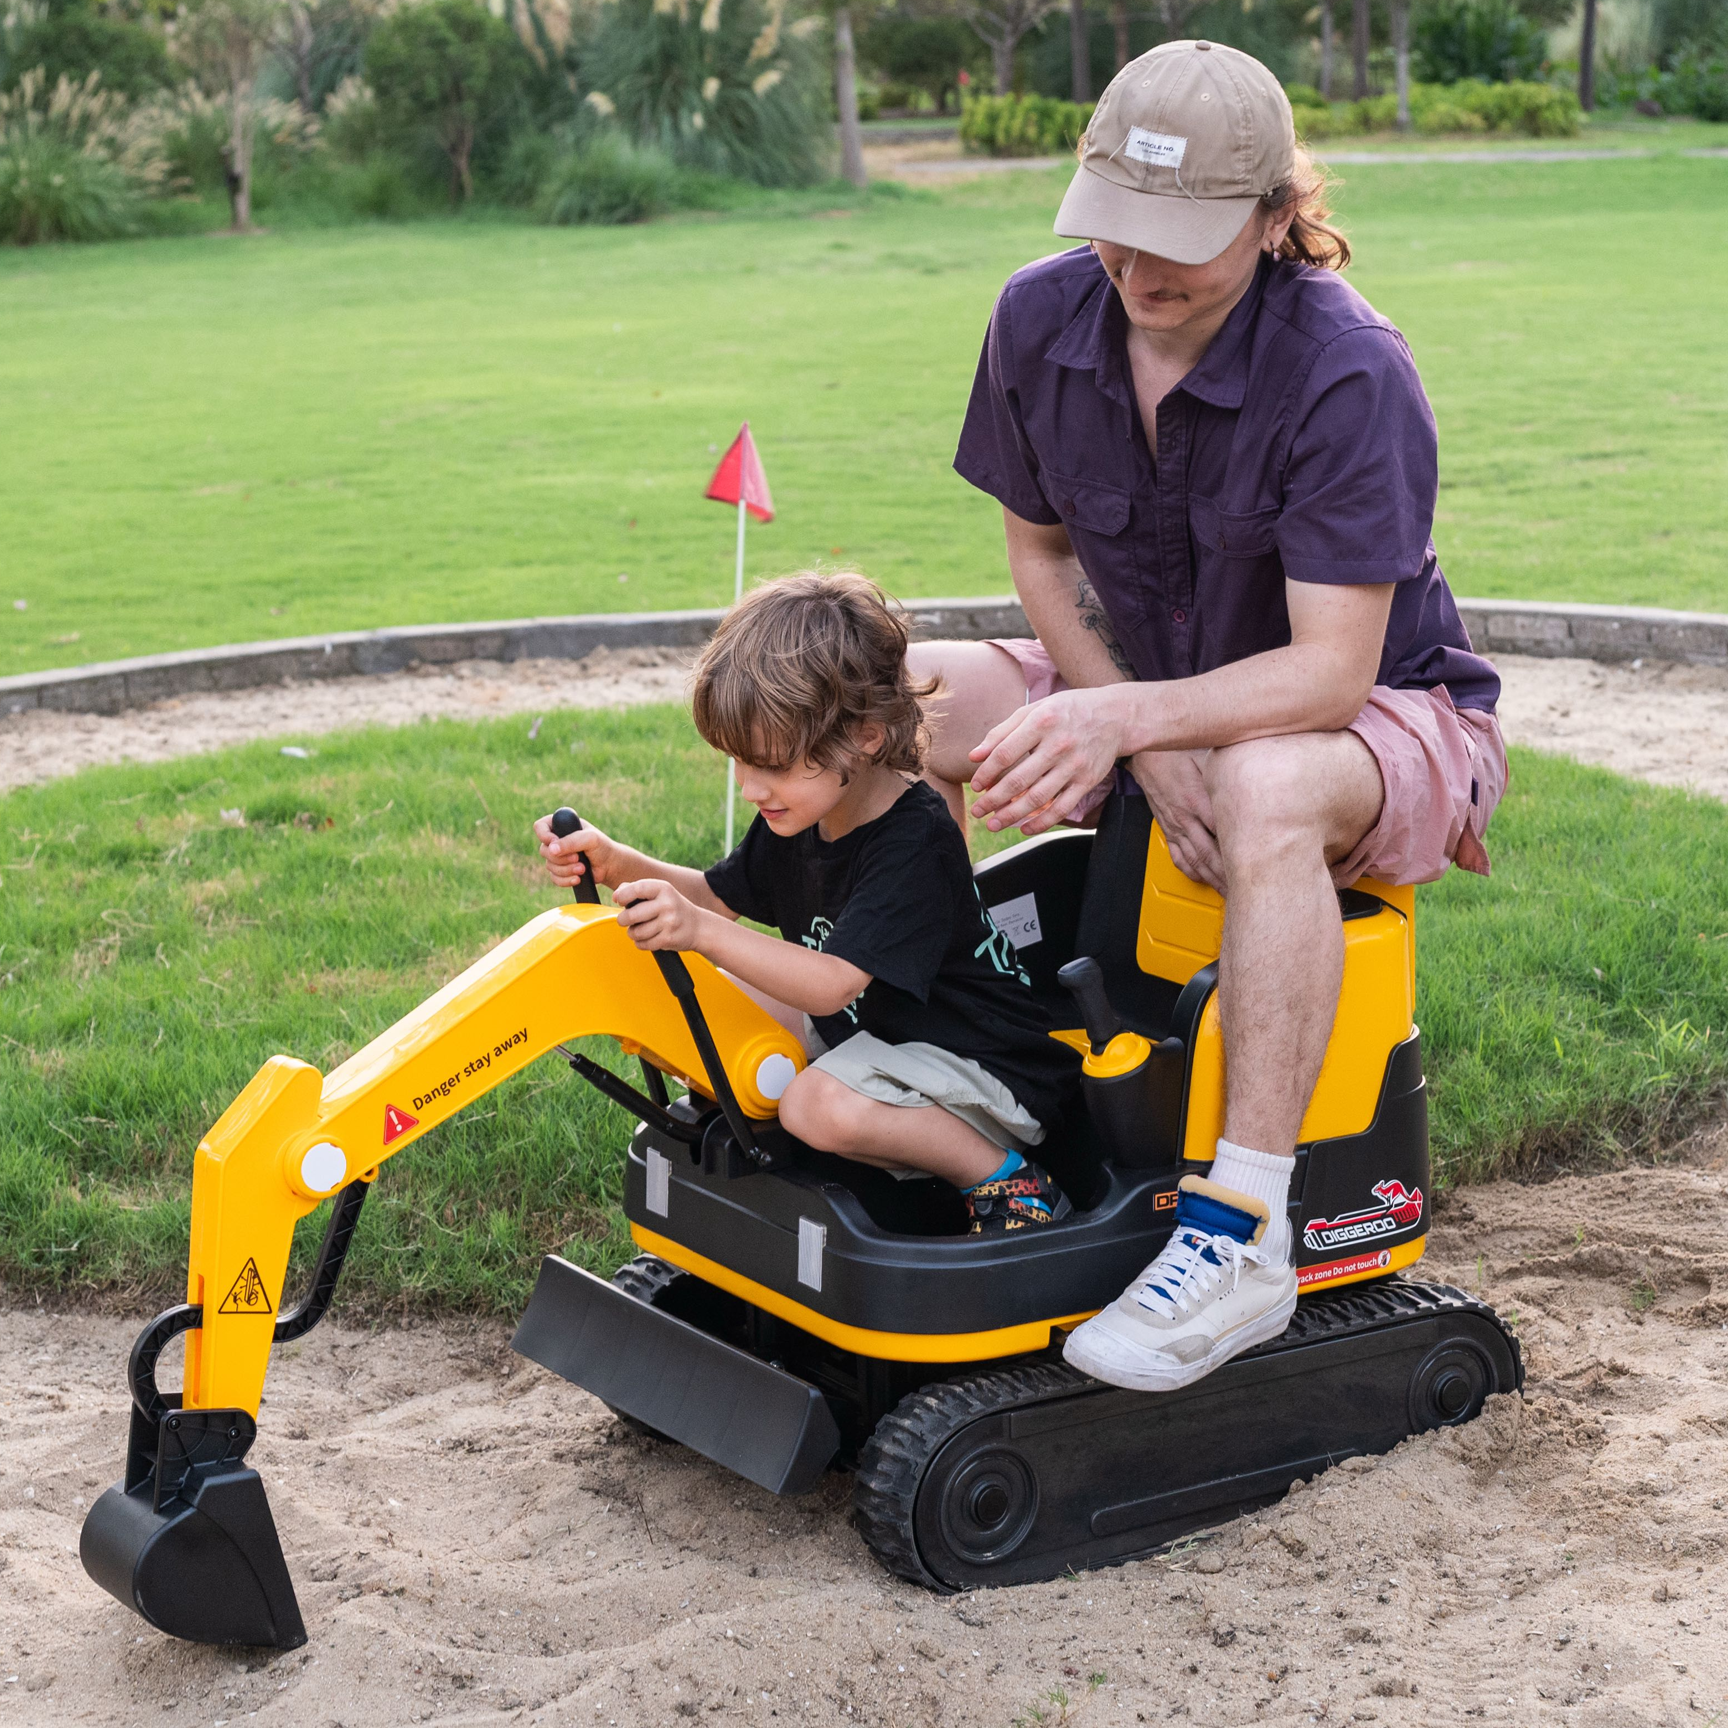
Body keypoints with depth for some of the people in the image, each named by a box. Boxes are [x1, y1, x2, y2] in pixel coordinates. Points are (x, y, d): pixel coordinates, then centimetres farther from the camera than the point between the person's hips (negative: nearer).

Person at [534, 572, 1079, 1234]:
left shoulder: (914, 844, -28)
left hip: (987, 1067, -9)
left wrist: (697, 929, -43)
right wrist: (617, 864, -7)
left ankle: (1003, 1176, -13)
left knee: (822, 1108, -35)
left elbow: (830, 984, -35)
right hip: (869, 1025, 9)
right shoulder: (801, 814, -2)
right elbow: (719, 894, 12)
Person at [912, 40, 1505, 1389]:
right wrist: (1143, 743, -13)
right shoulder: (1042, 319, -11)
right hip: (1146, 683, 6)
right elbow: (1040, 547, 2)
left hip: (1386, 712, -6)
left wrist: (1122, 721, -44)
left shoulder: (1352, 375, -28)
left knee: (1265, 789, -42)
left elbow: (1328, 673, -30)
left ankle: (1242, 1235, -33)